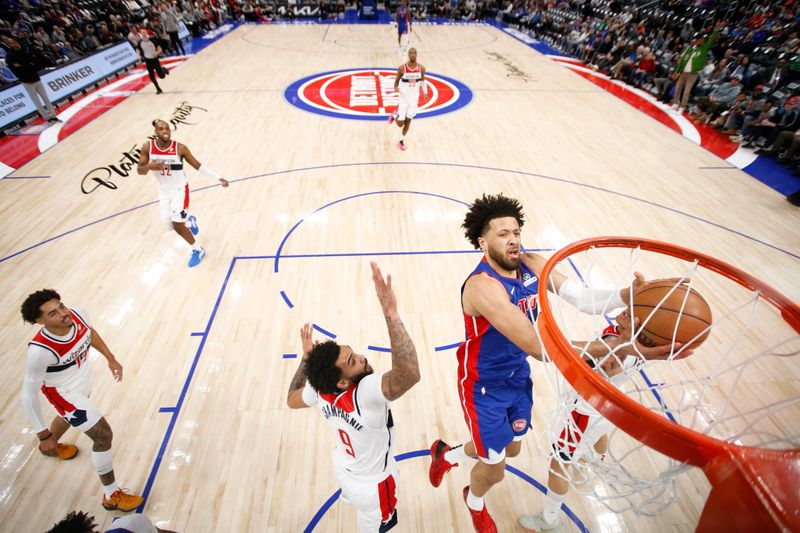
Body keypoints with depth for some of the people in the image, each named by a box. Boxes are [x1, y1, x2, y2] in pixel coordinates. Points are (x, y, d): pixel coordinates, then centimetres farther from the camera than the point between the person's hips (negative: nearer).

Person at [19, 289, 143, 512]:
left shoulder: (77, 315, -24)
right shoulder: (40, 351, -38)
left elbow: (90, 332, 3)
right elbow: (29, 396, -25)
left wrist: (110, 358, 9)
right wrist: (43, 436, -20)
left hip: (84, 381, 7)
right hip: (65, 393, -7)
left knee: (71, 416, 37)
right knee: (103, 435, -5)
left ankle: (52, 446, 72)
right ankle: (111, 496, 15)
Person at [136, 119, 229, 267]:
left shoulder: (180, 148, -15)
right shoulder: (147, 147, -8)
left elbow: (198, 166, -6)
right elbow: (139, 170, -5)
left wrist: (218, 177, -12)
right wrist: (149, 166, -28)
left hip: (180, 189, -4)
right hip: (164, 192, 4)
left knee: (177, 225, -15)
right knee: (170, 226, 8)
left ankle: (198, 250, 6)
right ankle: (190, 221, 44)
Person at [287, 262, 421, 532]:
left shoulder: (320, 389, -24)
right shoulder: (365, 393, -46)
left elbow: (292, 399, -1)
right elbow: (410, 373, -65)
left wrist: (306, 357, 0)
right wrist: (390, 312, -67)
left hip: (343, 468, 6)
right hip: (373, 485, -6)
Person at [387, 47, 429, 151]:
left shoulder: (421, 68, -5)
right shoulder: (402, 68, -12)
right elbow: (396, 81, -1)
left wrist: (425, 92, 1)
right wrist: (396, 88, -23)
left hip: (414, 98, 2)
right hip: (404, 98, -2)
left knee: (408, 121, 2)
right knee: (400, 124, -4)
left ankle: (401, 141, 22)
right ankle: (395, 115, 33)